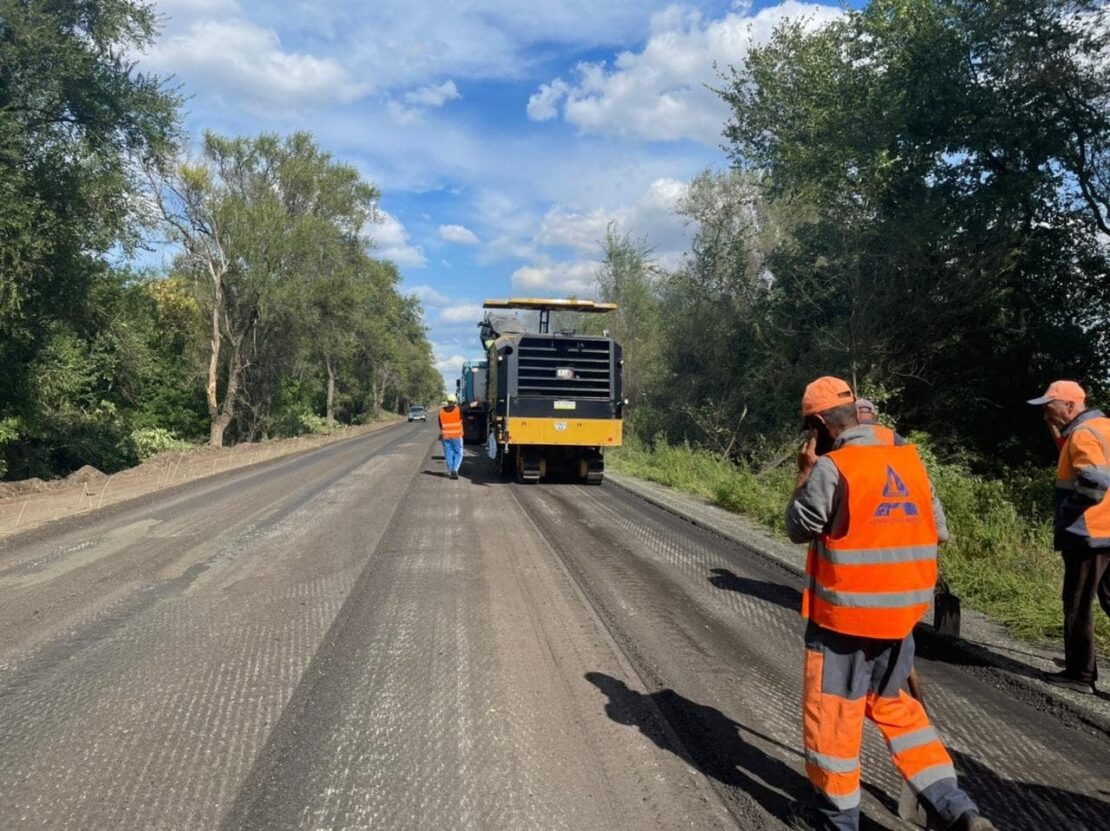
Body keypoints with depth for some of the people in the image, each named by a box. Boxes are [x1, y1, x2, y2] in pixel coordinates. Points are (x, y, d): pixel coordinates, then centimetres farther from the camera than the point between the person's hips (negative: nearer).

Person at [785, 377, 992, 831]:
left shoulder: (831, 468, -17)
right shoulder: (910, 460, 2)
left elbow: (798, 529, -5)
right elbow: (939, 531, 8)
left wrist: (804, 474, 1)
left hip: (844, 612, -6)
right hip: (900, 612, 7)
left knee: (832, 710, 10)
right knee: (894, 704, 23)